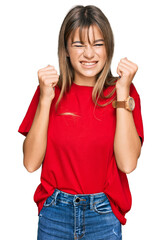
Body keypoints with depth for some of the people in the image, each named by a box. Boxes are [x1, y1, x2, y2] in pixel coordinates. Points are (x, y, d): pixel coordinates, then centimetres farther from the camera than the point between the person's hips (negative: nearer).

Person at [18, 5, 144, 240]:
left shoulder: (123, 90, -4)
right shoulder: (52, 89, -2)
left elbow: (127, 164, -17)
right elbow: (31, 163, -11)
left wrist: (122, 92, -18)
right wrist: (46, 99, -17)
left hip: (104, 214, 0)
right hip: (55, 212, 1)